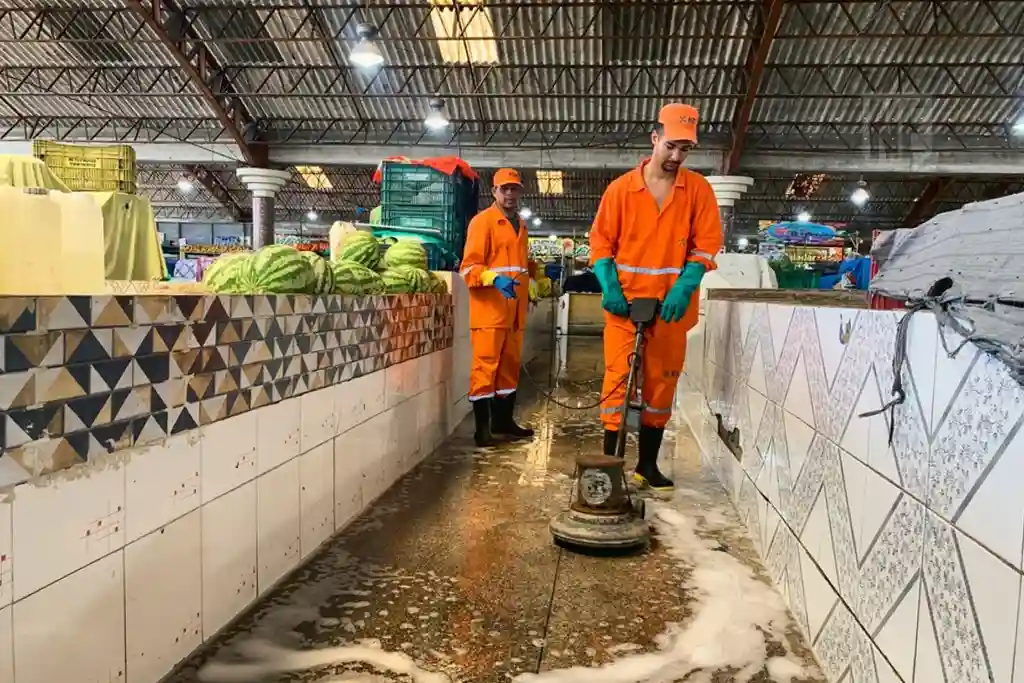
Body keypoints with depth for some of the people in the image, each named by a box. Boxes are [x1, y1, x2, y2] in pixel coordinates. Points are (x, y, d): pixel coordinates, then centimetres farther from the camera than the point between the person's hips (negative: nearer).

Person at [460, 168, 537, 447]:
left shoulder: (520, 224, 20)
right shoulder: (482, 221, -4)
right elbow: (469, 266, -12)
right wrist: (495, 278, -27)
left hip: (514, 308, 8)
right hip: (489, 307, -8)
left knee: (510, 365, 12)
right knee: (485, 366, -7)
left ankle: (503, 420, 23)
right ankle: (482, 427, -1)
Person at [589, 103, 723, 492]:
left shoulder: (698, 189, 4)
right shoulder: (621, 188, 2)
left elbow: (707, 243, 1)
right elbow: (600, 241, 3)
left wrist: (683, 288, -13)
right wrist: (609, 287, -10)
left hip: (672, 304, 1)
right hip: (625, 301, -1)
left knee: (662, 382, 7)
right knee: (618, 378, -4)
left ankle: (648, 464, 19)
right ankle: (609, 461, 3)